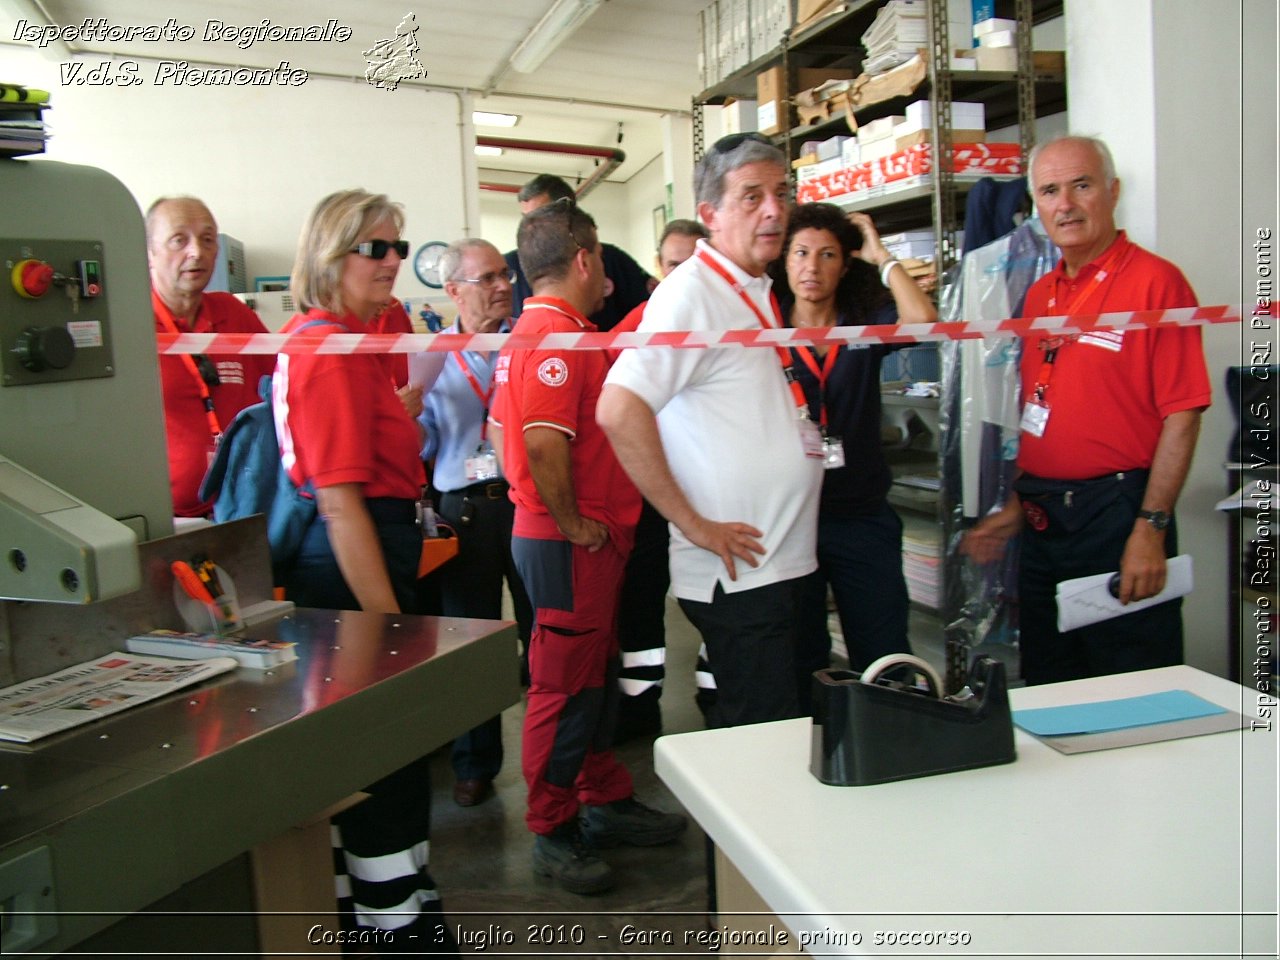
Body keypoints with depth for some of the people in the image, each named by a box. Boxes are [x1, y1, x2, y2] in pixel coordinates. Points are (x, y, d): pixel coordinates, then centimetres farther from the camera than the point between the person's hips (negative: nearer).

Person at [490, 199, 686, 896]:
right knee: (565, 687, 0)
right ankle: (553, 835, 12)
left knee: (596, 676, 19)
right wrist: (571, 523, -18)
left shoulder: (534, 330, 15)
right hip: (572, 544, -11)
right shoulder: (557, 336, -18)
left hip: (592, 539, 11)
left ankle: (605, 801, 32)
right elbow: (545, 445, -29)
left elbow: (508, 428, 20)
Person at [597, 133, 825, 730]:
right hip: (736, 572, -9)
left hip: (783, 563, 9)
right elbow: (618, 411, -25)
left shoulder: (755, 293, 14)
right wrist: (694, 524, -20)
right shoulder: (692, 291, -14)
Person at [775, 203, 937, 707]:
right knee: (799, 663, 12)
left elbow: (923, 319, -18)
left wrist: (880, 255, -9)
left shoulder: (865, 325, 3)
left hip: (863, 518, 1)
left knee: (886, 659, 6)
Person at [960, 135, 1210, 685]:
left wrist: (1150, 528, -18)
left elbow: (1181, 416, -14)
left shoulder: (1155, 281, -9)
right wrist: (1016, 509, 14)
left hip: (1116, 512, -7)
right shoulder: (1040, 294, 13)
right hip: (1042, 518, 7)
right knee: (1046, 696, 17)